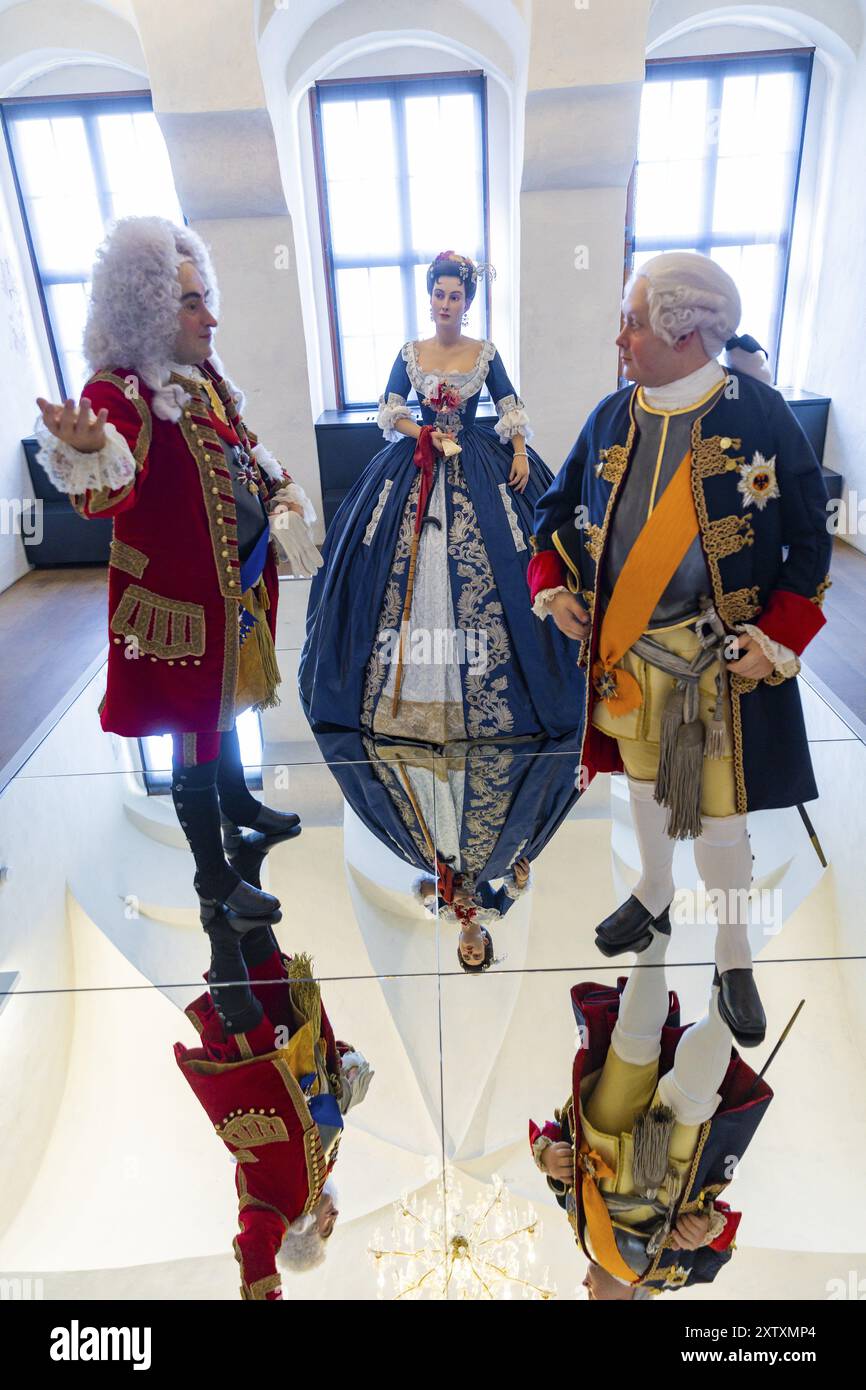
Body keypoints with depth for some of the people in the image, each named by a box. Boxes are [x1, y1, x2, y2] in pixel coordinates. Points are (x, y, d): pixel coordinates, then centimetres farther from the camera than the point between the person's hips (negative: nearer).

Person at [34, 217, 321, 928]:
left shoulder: (204, 375, 6)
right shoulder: (120, 392, -19)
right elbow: (112, 498, -33)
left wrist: (283, 492, 11)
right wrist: (89, 453, -53)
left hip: (240, 579, 8)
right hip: (180, 596, -8)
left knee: (225, 697, 26)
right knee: (195, 726, 3)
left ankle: (236, 799, 51)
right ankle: (214, 880, 20)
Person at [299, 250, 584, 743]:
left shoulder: (486, 353, 3)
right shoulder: (410, 353, 7)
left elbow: (512, 409, 3)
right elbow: (389, 411, 6)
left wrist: (520, 452, -12)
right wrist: (425, 434, -10)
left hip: (477, 467, -1)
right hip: (415, 464, 2)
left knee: (482, 569, -7)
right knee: (406, 568, -2)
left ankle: (482, 687, 4)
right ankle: (410, 689, 10)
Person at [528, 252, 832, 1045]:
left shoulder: (760, 414, -10)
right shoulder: (612, 417, 1)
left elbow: (810, 540, -5)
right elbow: (559, 509, 13)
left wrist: (778, 641, -13)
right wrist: (551, 590, -1)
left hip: (721, 658, -4)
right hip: (624, 648, 4)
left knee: (718, 810, 4)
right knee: (645, 778, 21)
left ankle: (735, 956, 29)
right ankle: (654, 895, 47)